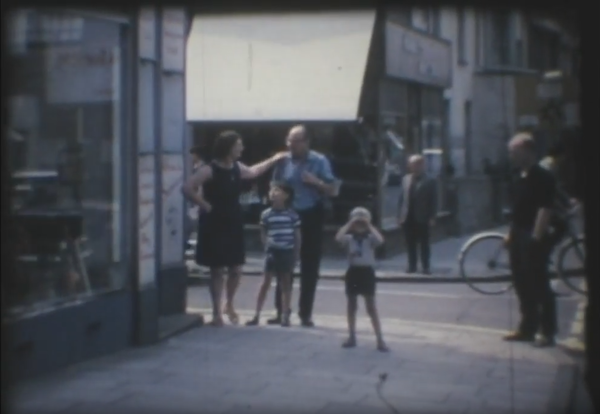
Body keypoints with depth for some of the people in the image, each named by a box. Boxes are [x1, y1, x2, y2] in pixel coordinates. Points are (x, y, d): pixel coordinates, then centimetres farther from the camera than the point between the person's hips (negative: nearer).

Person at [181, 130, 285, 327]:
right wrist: (205, 206, -19)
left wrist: (273, 160, 33)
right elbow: (187, 188, -23)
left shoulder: (237, 168, 7)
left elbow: (252, 172, 30)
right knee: (217, 270, 1)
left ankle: (229, 305, 30)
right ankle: (217, 312, 12)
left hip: (234, 224, 6)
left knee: (236, 270, 7)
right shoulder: (209, 170, -16)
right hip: (215, 225, -6)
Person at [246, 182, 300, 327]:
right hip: (273, 252, 0)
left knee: (286, 284, 7)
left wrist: (297, 254, 1)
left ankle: (285, 316, 13)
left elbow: (297, 235, 3)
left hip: (288, 252, 0)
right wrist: (267, 247, -2)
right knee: (266, 283, 1)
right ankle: (257, 315, 4)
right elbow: (263, 233, 9)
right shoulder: (266, 214, 0)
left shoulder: (292, 214, -2)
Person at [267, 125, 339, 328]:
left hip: (311, 217, -2)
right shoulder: (283, 161, 1)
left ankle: (305, 314, 11)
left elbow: (333, 189, -3)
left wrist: (316, 182, -20)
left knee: (309, 268, 3)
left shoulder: (319, 161, -5)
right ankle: (281, 311, 14)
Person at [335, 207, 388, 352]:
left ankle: (380, 339, 0)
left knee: (371, 307, -2)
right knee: (351, 306, 11)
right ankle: (352, 337, 22)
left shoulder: (370, 238, -3)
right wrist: (349, 224, -14)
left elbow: (380, 240, -25)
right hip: (353, 272, 2)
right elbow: (338, 238, -22)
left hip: (367, 272, -2)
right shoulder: (349, 238, 0)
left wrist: (369, 226, -17)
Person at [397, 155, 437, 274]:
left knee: (424, 244, 3)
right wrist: (401, 215, 6)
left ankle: (426, 267, 8)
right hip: (408, 218, 4)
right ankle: (412, 266, 15)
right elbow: (402, 198, 11)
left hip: (422, 218, -4)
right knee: (410, 244, 9)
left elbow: (433, 200, -6)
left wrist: (432, 217, -11)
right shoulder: (406, 179, 10)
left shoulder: (429, 181, -4)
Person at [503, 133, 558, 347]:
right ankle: (527, 329, 20)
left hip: (534, 240, -9)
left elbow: (545, 210, -19)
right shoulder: (521, 178, 14)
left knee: (539, 285, -4)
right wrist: (511, 234, 18)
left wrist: (536, 238, -23)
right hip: (519, 239, 9)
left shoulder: (542, 178, -13)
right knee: (522, 285, 12)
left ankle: (548, 332, 2)